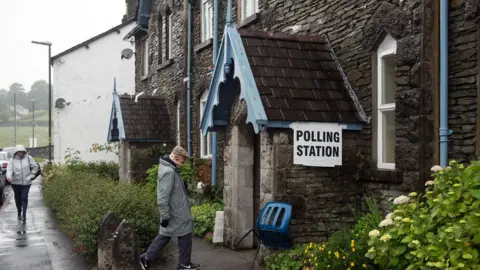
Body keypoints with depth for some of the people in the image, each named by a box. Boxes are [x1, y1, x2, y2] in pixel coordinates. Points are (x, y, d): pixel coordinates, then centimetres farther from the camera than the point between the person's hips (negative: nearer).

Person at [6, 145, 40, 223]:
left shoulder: (28, 158, -2)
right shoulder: (12, 160, -3)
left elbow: (36, 167, 6)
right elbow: (9, 169, -15)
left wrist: (31, 175, -2)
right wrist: (9, 177, -34)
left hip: (26, 182, -1)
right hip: (16, 183, 1)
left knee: (24, 198, -11)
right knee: (18, 198, 11)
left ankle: (24, 215, -12)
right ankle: (19, 213, 30)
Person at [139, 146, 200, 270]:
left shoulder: (169, 168, 6)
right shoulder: (169, 172, -26)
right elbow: (162, 198, -27)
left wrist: (183, 187, 10)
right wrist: (165, 216, -23)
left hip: (175, 212, 10)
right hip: (177, 214, -10)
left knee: (164, 235, 17)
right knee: (185, 236, 6)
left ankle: (147, 257, 20)